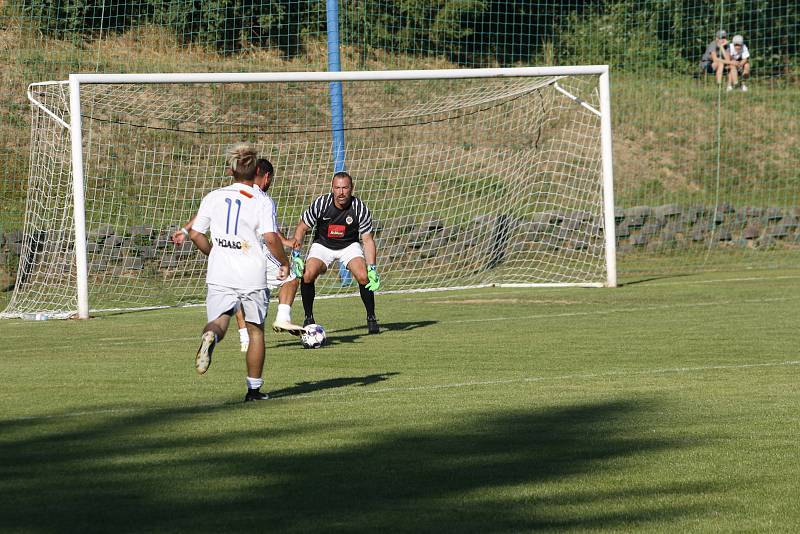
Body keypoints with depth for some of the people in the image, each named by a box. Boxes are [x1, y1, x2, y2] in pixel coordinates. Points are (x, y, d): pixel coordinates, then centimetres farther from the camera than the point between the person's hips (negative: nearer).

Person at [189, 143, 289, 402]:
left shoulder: (213, 197, 7)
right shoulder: (262, 202, -3)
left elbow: (195, 234, 9)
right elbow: (271, 238, -15)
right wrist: (284, 262, 2)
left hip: (219, 276, 1)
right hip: (252, 278, -1)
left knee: (219, 321, -6)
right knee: (256, 330, 13)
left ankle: (211, 335, -44)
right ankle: (254, 388, 17)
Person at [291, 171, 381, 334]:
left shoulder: (360, 208, -20)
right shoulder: (320, 204, -21)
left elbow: (368, 240, -12)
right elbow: (302, 228, -9)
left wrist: (372, 268, -21)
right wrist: (296, 255, -19)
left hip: (349, 246, 0)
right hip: (322, 245, 0)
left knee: (364, 277, -23)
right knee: (307, 275, -24)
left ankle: (371, 318, -1)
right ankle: (309, 319, -4)